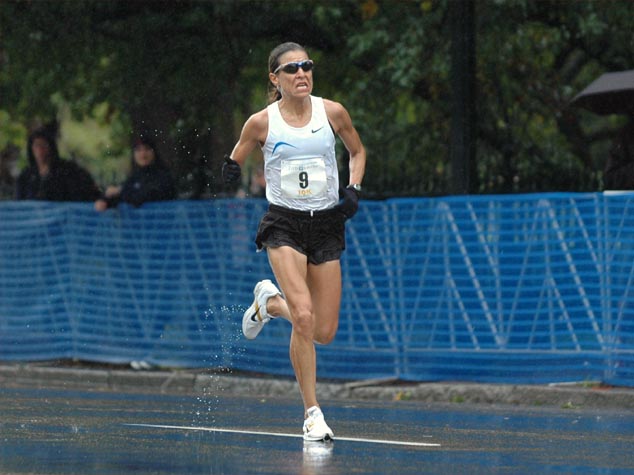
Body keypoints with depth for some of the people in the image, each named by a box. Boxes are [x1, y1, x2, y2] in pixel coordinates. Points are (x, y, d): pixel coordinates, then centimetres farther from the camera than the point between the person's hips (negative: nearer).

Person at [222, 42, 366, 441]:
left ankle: (270, 301, 34)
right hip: (284, 224, -3)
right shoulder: (261, 122, -5)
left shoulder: (332, 112, -2)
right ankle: (312, 413, -9)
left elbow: (358, 151, 15)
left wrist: (354, 189, -1)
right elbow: (236, 162, 10)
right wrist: (232, 170, -14)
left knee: (325, 332, 2)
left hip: (327, 225, 3)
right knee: (304, 318, -21)